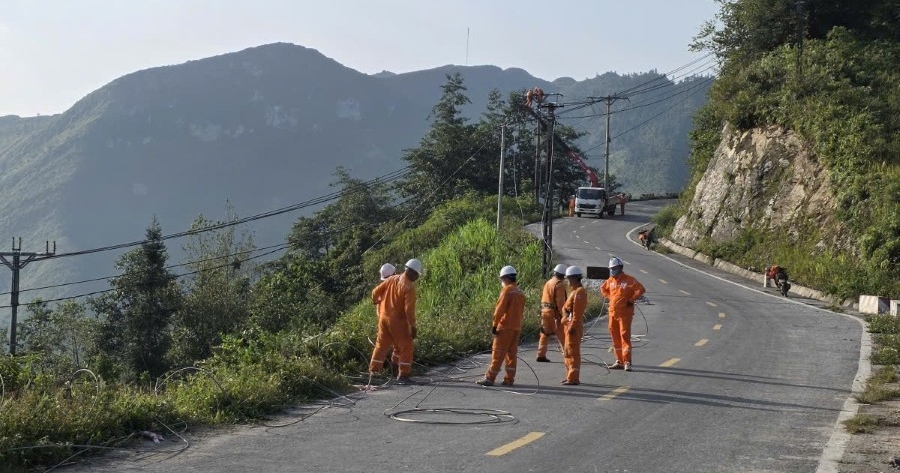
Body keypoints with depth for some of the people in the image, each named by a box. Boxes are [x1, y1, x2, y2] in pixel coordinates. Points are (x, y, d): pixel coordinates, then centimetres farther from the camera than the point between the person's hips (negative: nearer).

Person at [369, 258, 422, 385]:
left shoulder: (392, 280, 3)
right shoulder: (409, 287, -16)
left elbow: (375, 292, 6)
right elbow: (409, 309, -20)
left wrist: (378, 301, 27)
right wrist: (412, 326, -15)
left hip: (384, 317, 7)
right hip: (398, 321, -6)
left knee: (381, 344, 15)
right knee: (405, 347, 4)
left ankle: (373, 371, 17)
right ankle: (403, 375, 2)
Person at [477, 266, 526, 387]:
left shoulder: (507, 290, -10)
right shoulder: (520, 292, 14)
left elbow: (500, 308, -16)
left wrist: (494, 324, -12)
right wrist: (517, 325, 18)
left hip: (505, 327, -7)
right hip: (517, 327, 7)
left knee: (498, 353, -5)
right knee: (511, 353, 11)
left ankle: (490, 378, -5)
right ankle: (509, 379, 11)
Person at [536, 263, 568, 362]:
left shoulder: (548, 282, 14)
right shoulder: (559, 284, -12)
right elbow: (560, 302, -17)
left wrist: (543, 310, 18)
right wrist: (563, 314, -14)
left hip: (545, 310, 7)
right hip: (555, 312, -7)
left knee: (545, 334, 11)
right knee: (562, 335, 0)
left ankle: (541, 355, 9)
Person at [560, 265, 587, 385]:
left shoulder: (579, 292, -15)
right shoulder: (574, 291, 18)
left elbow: (577, 312, -22)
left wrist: (572, 326, -25)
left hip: (574, 326, -11)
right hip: (569, 325, 11)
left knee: (573, 352, -8)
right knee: (568, 352, 16)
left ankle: (573, 378, -6)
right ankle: (570, 376, 24)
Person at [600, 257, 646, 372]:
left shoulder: (629, 280, -9)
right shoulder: (610, 281, 10)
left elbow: (641, 289, -16)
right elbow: (603, 288, 29)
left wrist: (631, 300, -14)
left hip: (625, 313, -7)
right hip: (612, 312, 7)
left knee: (625, 336, -11)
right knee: (615, 337, 10)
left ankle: (627, 362, -11)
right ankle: (619, 361, 18)